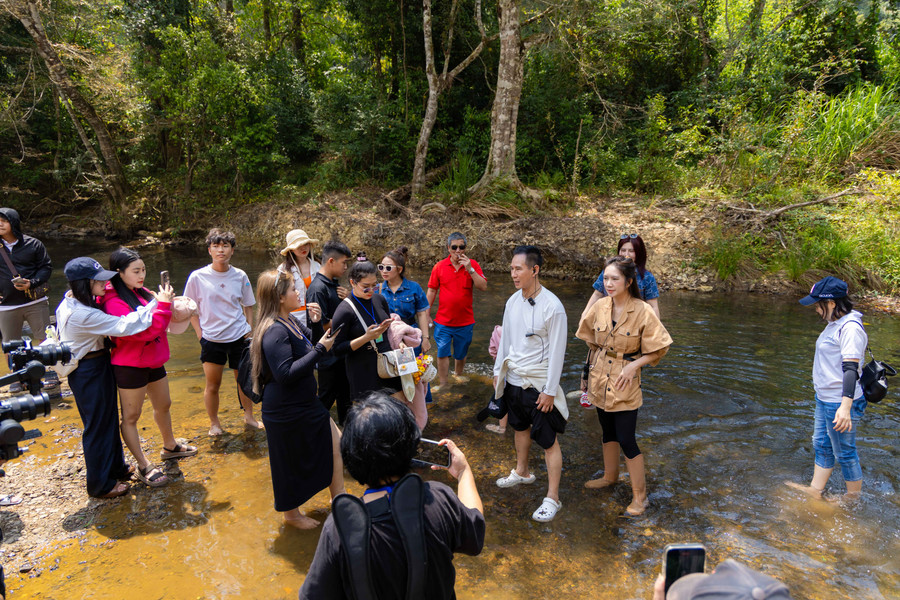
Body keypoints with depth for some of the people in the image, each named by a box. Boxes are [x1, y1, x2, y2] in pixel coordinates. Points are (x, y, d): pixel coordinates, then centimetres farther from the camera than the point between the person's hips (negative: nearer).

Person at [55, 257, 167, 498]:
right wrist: (158, 303, -31)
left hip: (95, 366, 10)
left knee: (108, 420, 23)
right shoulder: (83, 314, -31)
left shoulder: (72, 303, 1)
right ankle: (101, 485, 24)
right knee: (98, 426, 6)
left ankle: (115, 467, 42)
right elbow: (124, 325, -35)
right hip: (90, 373, -10)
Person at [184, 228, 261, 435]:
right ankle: (214, 423, 27)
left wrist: (249, 329, 3)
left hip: (239, 338, 2)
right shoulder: (198, 277, -6)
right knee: (212, 385, 8)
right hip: (211, 339, -1)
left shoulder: (240, 276, 0)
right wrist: (200, 333, -4)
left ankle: (249, 417, 32)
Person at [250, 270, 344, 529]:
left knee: (336, 445, 14)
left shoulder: (290, 322, 5)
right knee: (292, 464, 10)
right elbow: (285, 374, -30)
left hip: (305, 404, 10)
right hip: (286, 412, -10)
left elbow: (311, 344, 17)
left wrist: (316, 323, -2)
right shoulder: (275, 331, -24)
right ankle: (291, 514, 34)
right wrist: (320, 349, -25)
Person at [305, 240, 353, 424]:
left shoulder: (335, 283, 7)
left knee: (345, 395, 21)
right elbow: (321, 323, -24)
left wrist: (347, 299, -7)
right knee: (326, 397, 4)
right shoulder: (318, 288, -21)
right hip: (328, 354, -9)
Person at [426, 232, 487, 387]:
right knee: (442, 353, -1)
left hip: (465, 321, 0)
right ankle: (443, 384, 10)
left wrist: (469, 269, -22)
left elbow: (483, 287, -12)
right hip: (443, 321, 0)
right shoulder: (439, 267, -1)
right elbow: (431, 291, 5)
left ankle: (458, 376, 36)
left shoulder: (472, 265, -2)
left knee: (461, 354, 14)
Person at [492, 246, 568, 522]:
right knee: (520, 427, 25)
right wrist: (498, 371, 14)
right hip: (513, 380, 7)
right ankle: (522, 471, 47)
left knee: (549, 441, 1)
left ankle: (552, 498, 13)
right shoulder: (513, 301, 1)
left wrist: (550, 390, -16)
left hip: (539, 385, -7)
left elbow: (557, 351, -17)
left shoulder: (552, 306, -19)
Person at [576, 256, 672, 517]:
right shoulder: (600, 306, -4)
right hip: (600, 377, 5)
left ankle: (639, 495, 17)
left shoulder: (643, 312, -17)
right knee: (608, 432, 22)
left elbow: (659, 348, -9)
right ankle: (610, 476, 43)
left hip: (625, 382, -5)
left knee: (626, 440, -1)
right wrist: (587, 373, 11)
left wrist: (633, 365, -19)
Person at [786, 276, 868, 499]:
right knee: (822, 446, 19)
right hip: (824, 399, 10)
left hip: (840, 404, -10)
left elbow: (851, 369, -29)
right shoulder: (835, 324, 10)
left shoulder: (850, 328, -21)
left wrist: (845, 406, -35)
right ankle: (815, 490, 32)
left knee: (845, 453, 5)